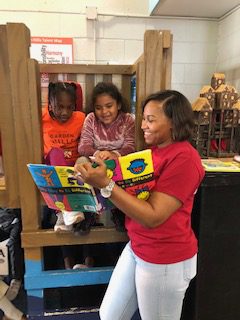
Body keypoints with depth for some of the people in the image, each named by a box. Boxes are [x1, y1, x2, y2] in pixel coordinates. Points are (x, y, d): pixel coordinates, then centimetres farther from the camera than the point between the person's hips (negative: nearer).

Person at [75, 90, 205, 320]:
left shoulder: (184, 158, -21)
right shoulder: (155, 149, 5)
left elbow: (153, 216, -25)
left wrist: (105, 184, -30)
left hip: (165, 260, -8)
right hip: (136, 248, 8)